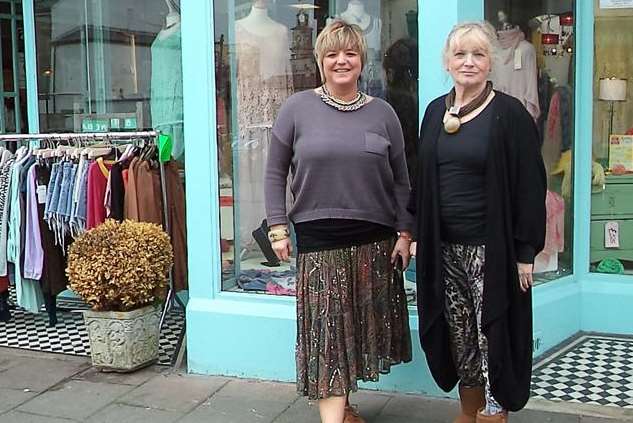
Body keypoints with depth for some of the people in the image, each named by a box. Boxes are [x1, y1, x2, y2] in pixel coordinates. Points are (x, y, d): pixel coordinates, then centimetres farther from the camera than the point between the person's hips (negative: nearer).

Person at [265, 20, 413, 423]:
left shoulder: (383, 113, 6)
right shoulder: (297, 108, 0)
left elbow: (400, 180, 9)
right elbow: (275, 172, 3)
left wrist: (404, 232, 4)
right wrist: (278, 228, -2)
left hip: (375, 238, 3)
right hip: (319, 239, -3)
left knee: (362, 325, 12)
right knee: (328, 330, -3)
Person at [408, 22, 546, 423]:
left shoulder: (509, 114, -7)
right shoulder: (436, 111, 9)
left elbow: (530, 186, -9)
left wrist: (525, 251, -12)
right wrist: (417, 233, 10)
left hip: (491, 249, -5)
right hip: (444, 247, 5)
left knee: (492, 334, 1)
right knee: (458, 334, 14)